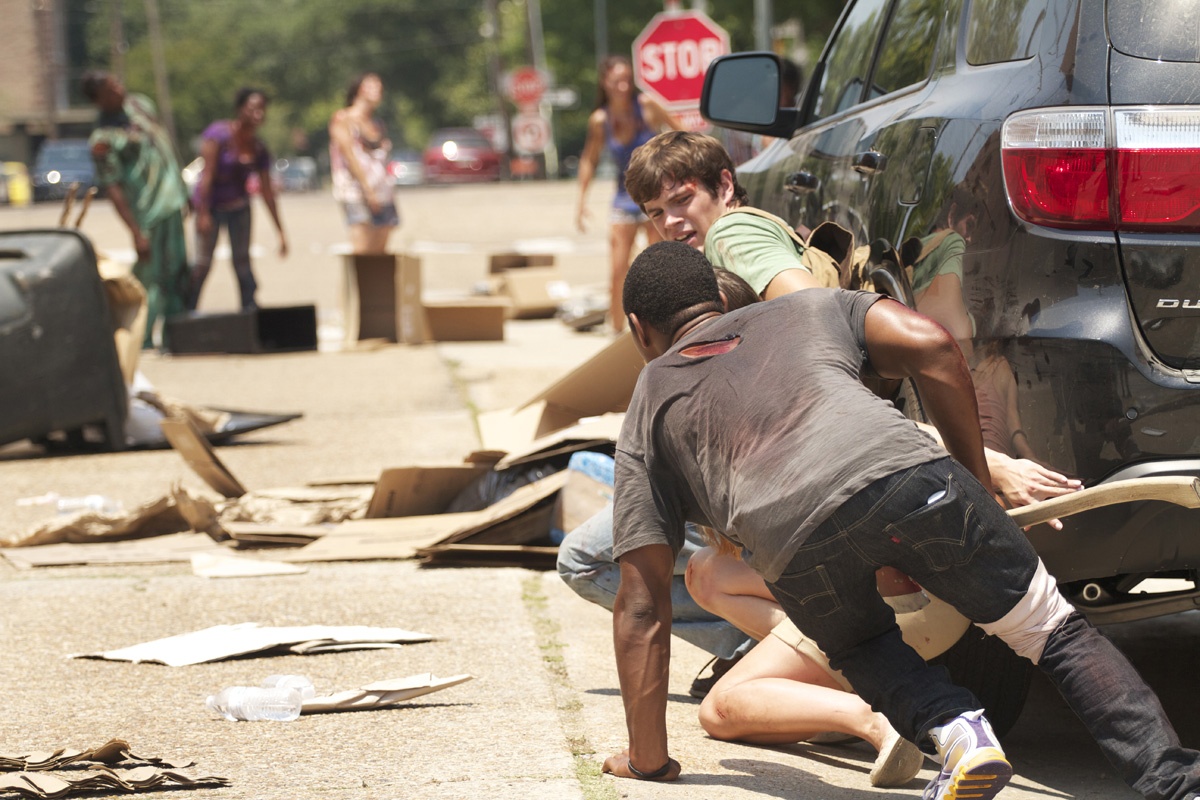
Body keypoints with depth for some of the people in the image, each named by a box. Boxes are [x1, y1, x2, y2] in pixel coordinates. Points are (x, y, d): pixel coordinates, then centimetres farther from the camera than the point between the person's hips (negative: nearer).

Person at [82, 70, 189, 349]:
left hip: (173, 202, 8)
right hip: (149, 213, -8)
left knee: (177, 273, 15)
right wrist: (137, 233, -23)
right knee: (150, 275, -6)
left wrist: (183, 193, 22)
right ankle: (142, 342, 3)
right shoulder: (103, 140, -19)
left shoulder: (140, 103, 7)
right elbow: (111, 188, -20)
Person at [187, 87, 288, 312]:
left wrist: (281, 232, 4)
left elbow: (267, 192, 4)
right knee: (203, 264, -8)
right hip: (212, 205, -5)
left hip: (239, 206, 5)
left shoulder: (259, 150, -2)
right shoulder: (219, 134, -17)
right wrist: (203, 213, -25)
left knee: (242, 261, 3)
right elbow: (207, 174, -20)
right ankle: (187, 313, 0)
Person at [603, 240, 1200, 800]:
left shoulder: (647, 416, 33)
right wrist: (978, 481, 26)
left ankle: (956, 732, 2)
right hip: (905, 474, 0)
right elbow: (929, 346, 17)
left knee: (862, 649, 31)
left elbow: (641, 607, 28)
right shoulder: (809, 310, 37)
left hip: (791, 540, 0)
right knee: (1056, 633, 15)